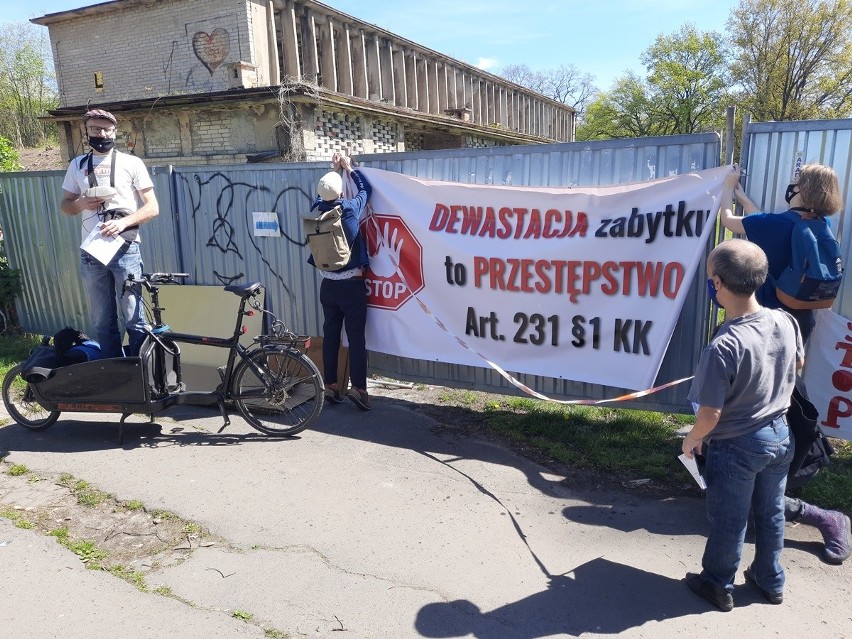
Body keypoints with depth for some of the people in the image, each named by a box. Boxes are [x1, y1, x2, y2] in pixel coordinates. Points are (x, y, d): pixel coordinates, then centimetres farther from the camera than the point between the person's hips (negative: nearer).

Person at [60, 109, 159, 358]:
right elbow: (65, 205, 17)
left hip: (125, 250, -3)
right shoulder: (77, 165, 12)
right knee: (102, 323, 9)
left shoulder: (131, 163, 1)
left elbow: (152, 207, -3)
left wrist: (123, 222, -18)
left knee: (135, 320, -3)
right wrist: (82, 203, -5)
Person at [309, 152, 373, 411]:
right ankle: (358, 387, -6)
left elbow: (322, 194, 24)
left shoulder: (317, 211, -1)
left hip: (327, 285, 4)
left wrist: (334, 170, 28)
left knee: (330, 335, 10)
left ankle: (330, 386, 15)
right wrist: (348, 168, 19)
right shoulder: (351, 209, -12)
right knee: (356, 336, -2)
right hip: (352, 284, -4)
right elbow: (366, 188, 8)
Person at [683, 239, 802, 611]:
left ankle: (718, 585, 35)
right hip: (780, 435, 7)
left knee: (728, 521, 14)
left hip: (736, 447, -6)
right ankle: (770, 581, 44)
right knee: (771, 513, 25)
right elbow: (797, 364, 11)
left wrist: (692, 439, -7)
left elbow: (710, 414, -26)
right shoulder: (786, 323, -11)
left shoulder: (724, 346, -32)